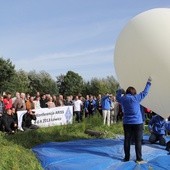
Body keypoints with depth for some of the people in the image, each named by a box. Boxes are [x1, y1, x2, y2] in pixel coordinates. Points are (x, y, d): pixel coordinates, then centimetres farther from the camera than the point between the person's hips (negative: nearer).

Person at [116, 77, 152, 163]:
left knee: (127, 140, 9)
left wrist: (120, 91, 36)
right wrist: (148, 82, 14)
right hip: (137, 123, -3)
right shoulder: (136, 98, -8)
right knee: (138, 141, 1)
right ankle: (139, 159, 3)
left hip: (127, 123, 3)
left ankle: (127, 157, 15)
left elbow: (117, 97, 23)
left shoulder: (122, 99, 1)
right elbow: (145, 92, 2)